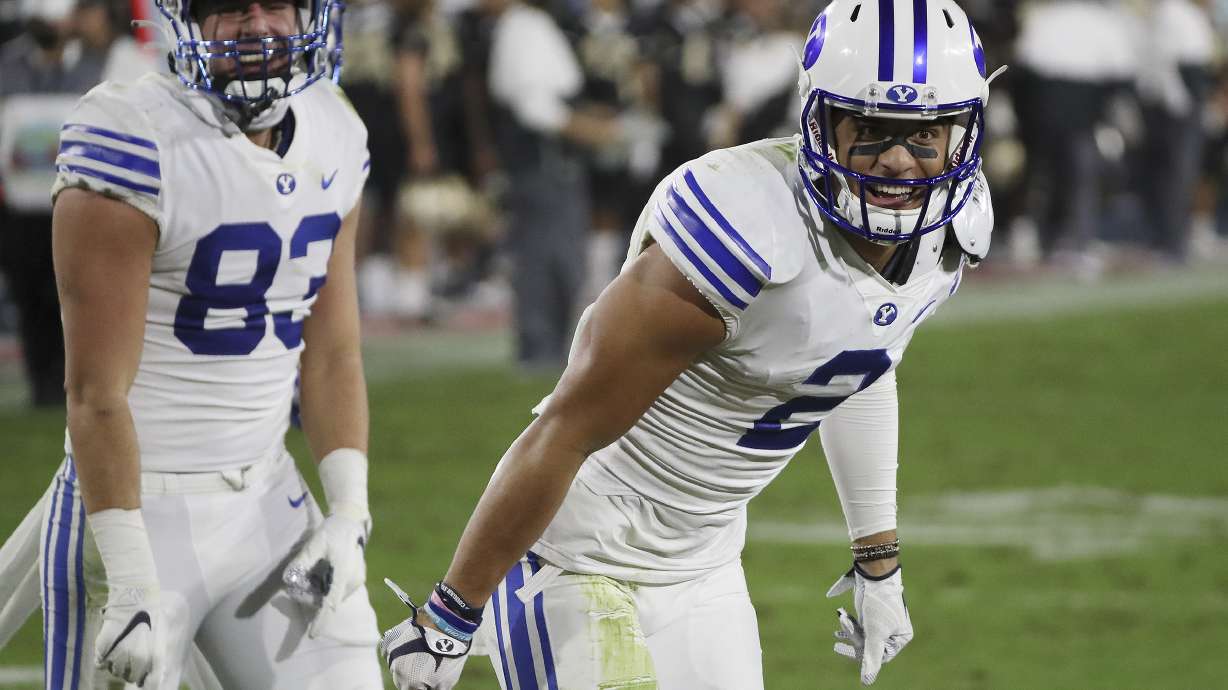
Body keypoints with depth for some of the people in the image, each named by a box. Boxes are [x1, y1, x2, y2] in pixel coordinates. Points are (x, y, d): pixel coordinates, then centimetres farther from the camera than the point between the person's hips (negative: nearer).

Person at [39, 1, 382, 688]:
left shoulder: (333, 137, 5)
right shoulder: (136, 149, -18)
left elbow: (332, 355, 12)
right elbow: (97, 393, -18)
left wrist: (349, 516, 1)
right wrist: (132, 582, -20)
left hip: (268, 501, 7)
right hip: (140, 503, -6)